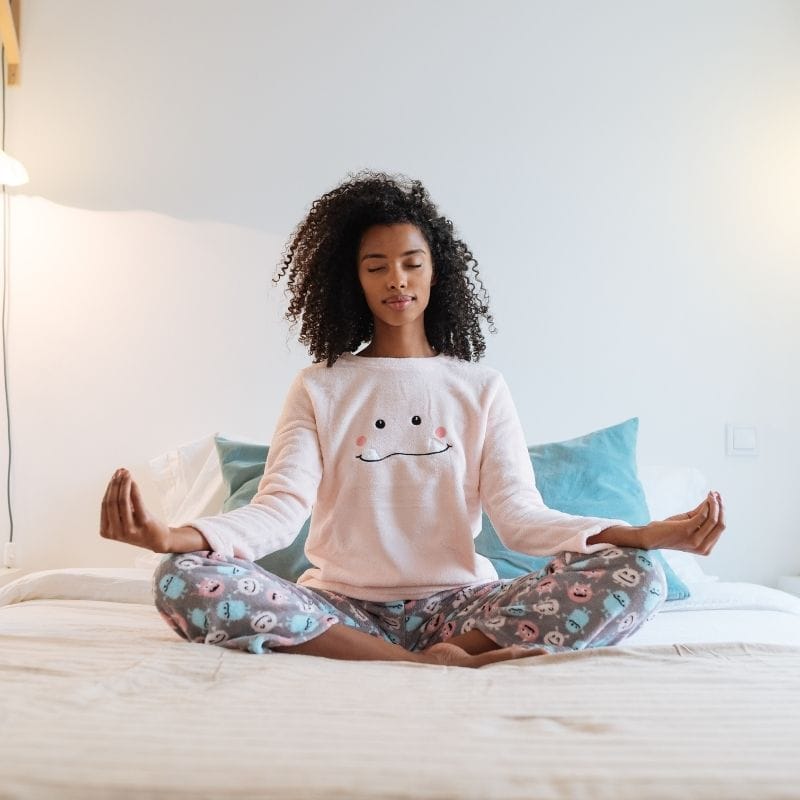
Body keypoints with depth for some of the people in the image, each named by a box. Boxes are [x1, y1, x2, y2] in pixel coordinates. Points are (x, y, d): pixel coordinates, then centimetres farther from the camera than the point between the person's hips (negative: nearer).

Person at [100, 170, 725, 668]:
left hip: (455, 604, 0)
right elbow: (280, 509, -6)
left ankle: (439, 657, -22)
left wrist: (641, 535, -21)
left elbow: (521, 516, -2)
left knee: (634, 579, -23)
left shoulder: (481, 388, 10)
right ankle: (440, 666, -28)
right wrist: (176, 536, -27)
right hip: (342, 606, 1)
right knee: (184, 581, -29)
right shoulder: (319, 388, 9)